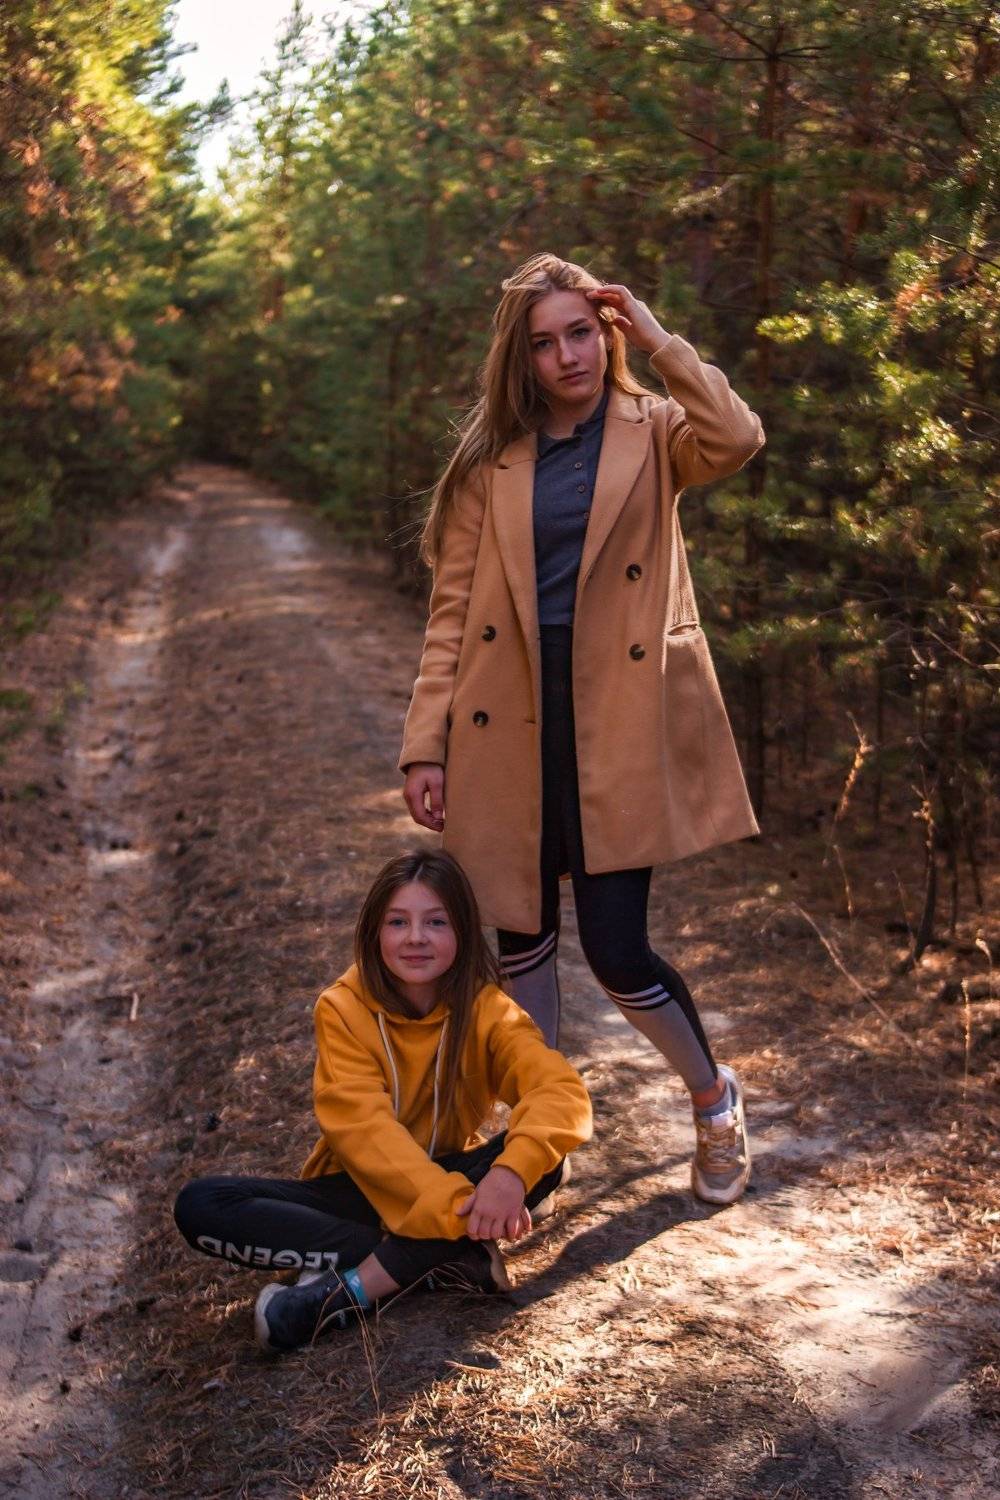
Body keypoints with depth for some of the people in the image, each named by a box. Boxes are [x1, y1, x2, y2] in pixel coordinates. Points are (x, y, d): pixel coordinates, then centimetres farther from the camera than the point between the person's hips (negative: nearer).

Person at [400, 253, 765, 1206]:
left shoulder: (653, 432, 6)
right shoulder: (491, 460, 8)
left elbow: (738, 441, -18)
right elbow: (451, 610, 5)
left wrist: (659, 342, -9)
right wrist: (426, 746, -1)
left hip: (619, 725, -2)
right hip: (510, 726, 3)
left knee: (615, 947, -5)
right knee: (521, 940, 11)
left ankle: (714, 1099, 24)